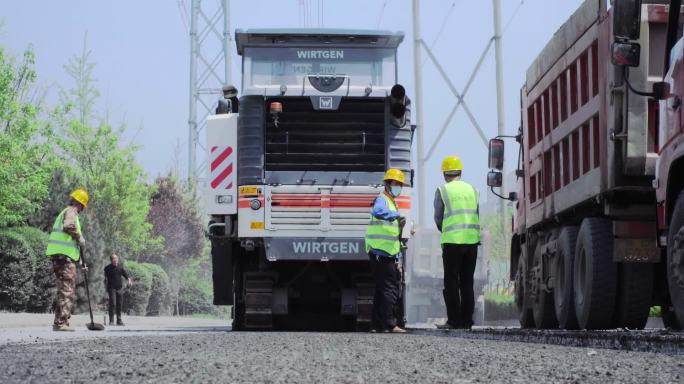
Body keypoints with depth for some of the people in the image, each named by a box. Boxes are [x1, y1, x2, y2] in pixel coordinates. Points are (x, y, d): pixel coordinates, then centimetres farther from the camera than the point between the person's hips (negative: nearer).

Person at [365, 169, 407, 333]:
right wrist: (396, 215, -41)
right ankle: (389, 324, -12)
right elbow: (377, 211, -36)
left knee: (382, 289, 11)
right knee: (390, 289, -11)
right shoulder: (382, 200, -9)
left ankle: (377, 324, 15)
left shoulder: (390, 202, 23)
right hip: (381, 252, -10)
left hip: (387, 253, 10)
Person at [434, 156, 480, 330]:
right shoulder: (472, 190, 11)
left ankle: (454, 320, -3)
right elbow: (477, 216, 12)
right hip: (472, 240, 4)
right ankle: (467, 321, 8)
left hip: (452, 241, -4)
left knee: (451, 283, 1)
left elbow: (438, 218, 2)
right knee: (467, 283, 10)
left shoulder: (442, 190, -2)